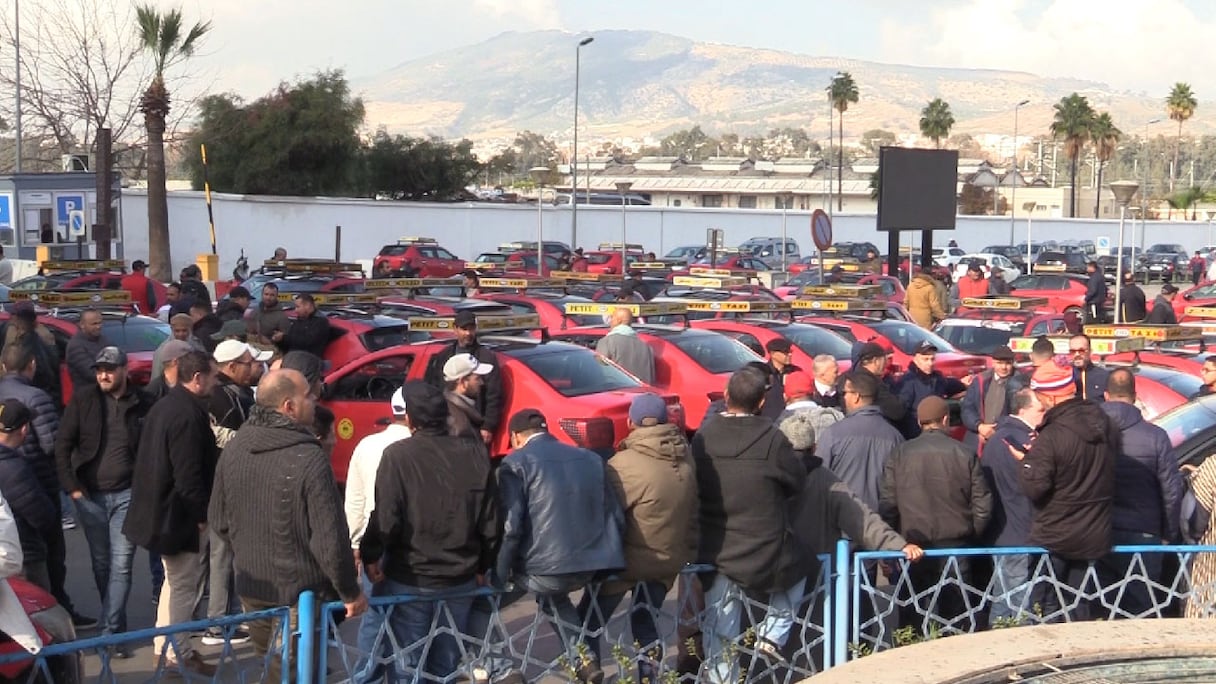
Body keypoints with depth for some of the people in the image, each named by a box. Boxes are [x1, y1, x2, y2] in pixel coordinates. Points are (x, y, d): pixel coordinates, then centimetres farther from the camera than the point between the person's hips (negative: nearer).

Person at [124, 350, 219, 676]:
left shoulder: (164, 406, 10)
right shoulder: (189, 414, -23)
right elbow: (188, 474, -25)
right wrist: (201, 515, -17)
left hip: (161, 510, 11)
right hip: (182, 515, -11)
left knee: (175, 581, 22)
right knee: (184, 585, 0)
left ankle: (165, 647, 31)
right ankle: (178, 655, 8)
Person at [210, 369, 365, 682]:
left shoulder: (233, 449, -1)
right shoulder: (309, 459, -22)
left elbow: (218, 519, 11)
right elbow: (330, 536, -21)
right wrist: (350, 592, -9)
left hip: (250, 588, 7)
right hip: (301, 592, -7)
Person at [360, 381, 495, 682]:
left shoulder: (398, 455, -15)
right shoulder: (475, 453, -2)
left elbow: (386, 518, -18)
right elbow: (491, 521, 2)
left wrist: (370, 556, -2)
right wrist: (481, 565, 15)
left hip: (409, 580, -4)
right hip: (460, 580, 4)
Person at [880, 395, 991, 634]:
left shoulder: (899, 454, -3)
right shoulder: (966, 455, -3)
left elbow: (887, 504, -4)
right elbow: (983, 506, -3)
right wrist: (969, 535, 13)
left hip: (912, 547, 0)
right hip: (955, 547, 0)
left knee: (912, 616, 7)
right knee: (956, 614, 7)